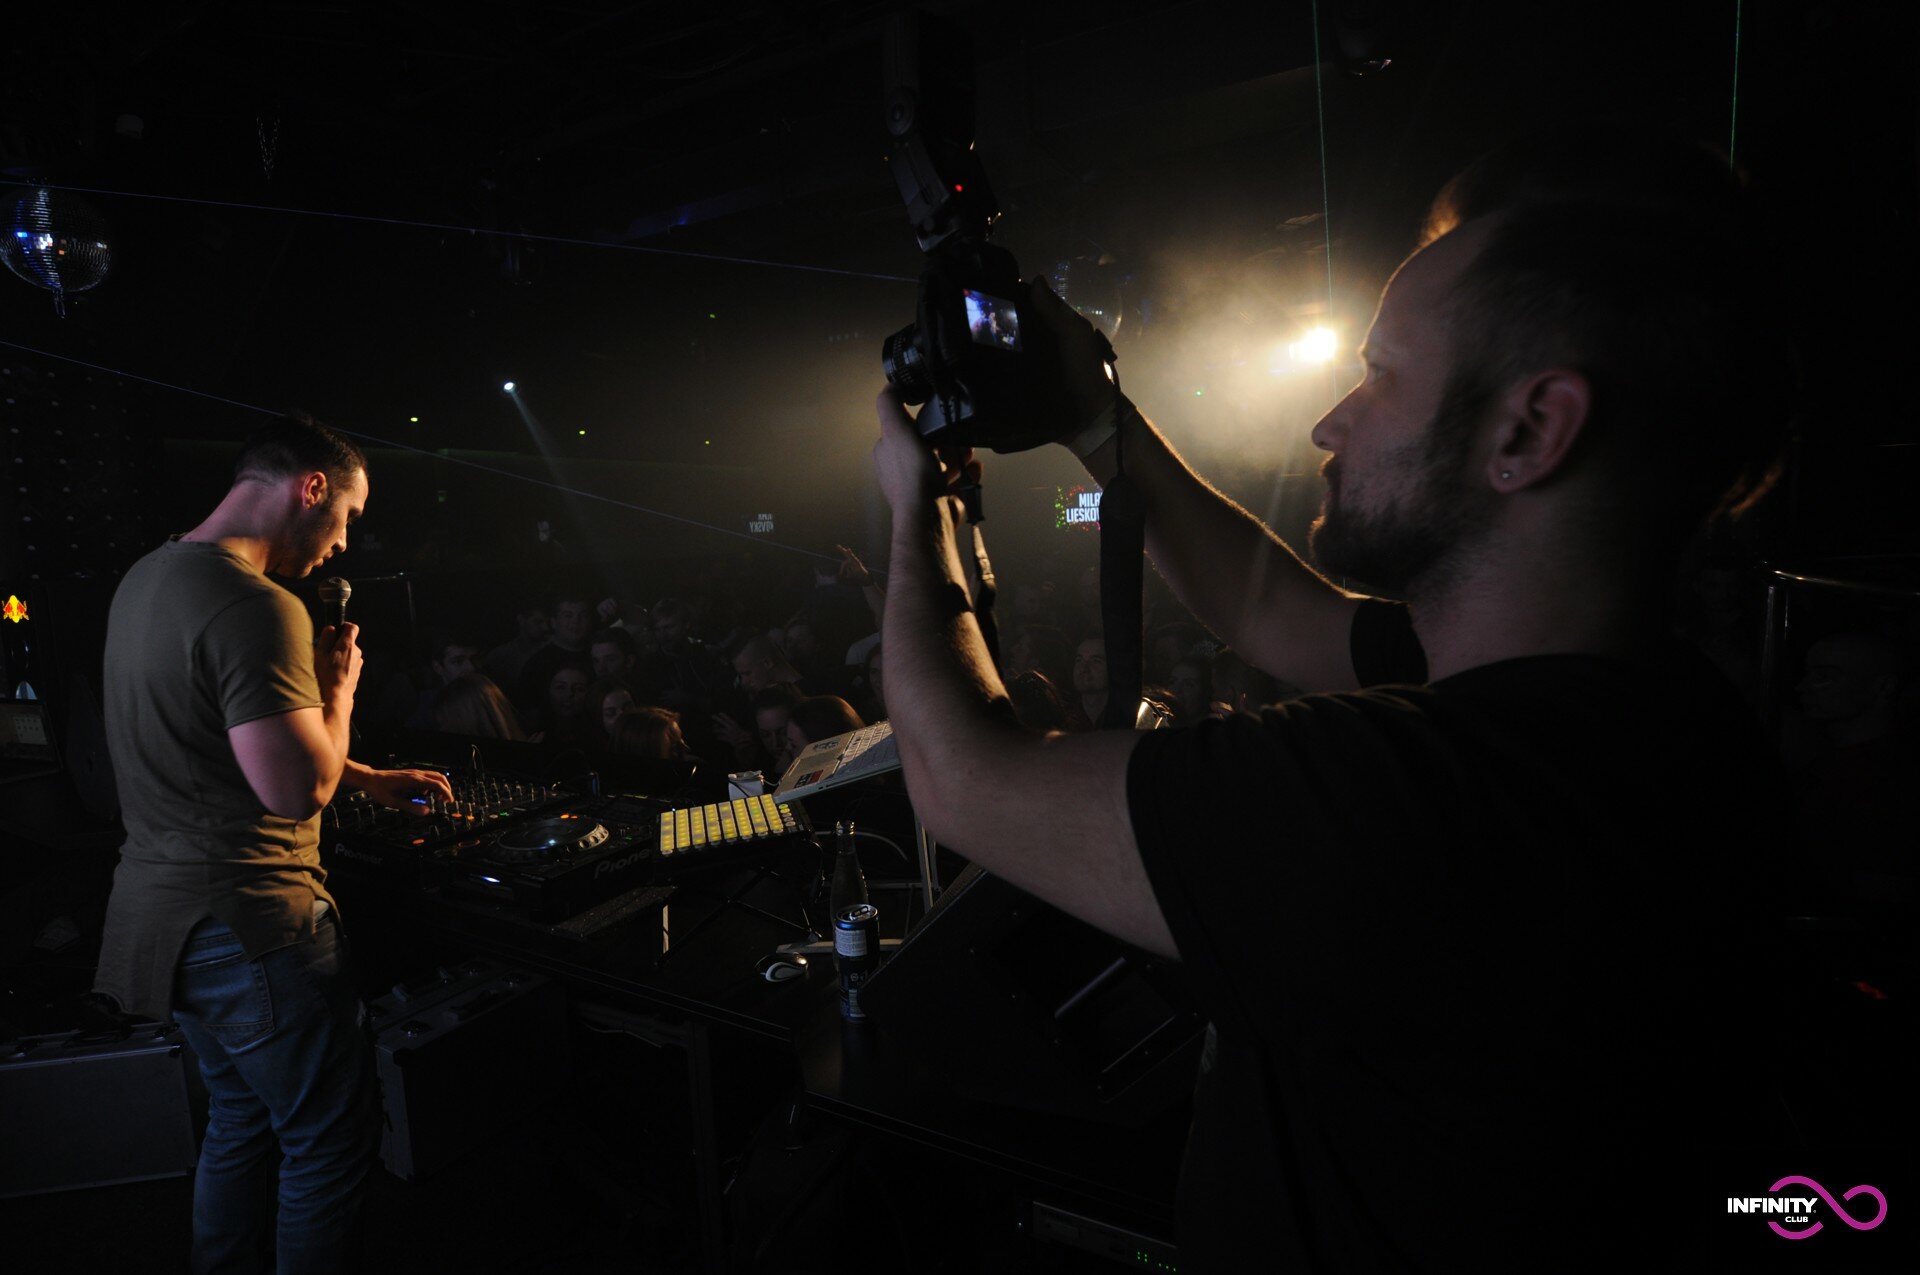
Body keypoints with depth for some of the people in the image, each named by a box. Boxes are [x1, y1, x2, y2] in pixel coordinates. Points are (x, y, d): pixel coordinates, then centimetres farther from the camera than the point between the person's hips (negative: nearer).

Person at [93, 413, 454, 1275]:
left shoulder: (148, 577, 10)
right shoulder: (256, 607, -24)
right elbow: (297, 787, -27)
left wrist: (369, 779, 20)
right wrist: (338, 686, -10)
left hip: (163, 909, 10)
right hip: (247, 925, -10)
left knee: (240, 1120, 25)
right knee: (333, 1140, 6)